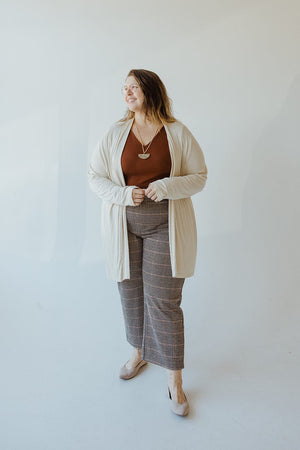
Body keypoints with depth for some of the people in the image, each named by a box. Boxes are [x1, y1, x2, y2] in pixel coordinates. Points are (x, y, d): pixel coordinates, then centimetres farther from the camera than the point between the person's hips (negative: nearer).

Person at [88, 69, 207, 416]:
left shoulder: (178, 133, -2)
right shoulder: (115, 134, 2)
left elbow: (199, 177, 0)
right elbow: (94, 176, 4)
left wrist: (166, 187, -18)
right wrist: (124, 194, -14)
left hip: (165, 228, -2)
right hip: (124, 227, 3)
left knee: (164, 301, -1)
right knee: (131, 294, 14)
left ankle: (174, 382, 17)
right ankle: (139, 353, 42)